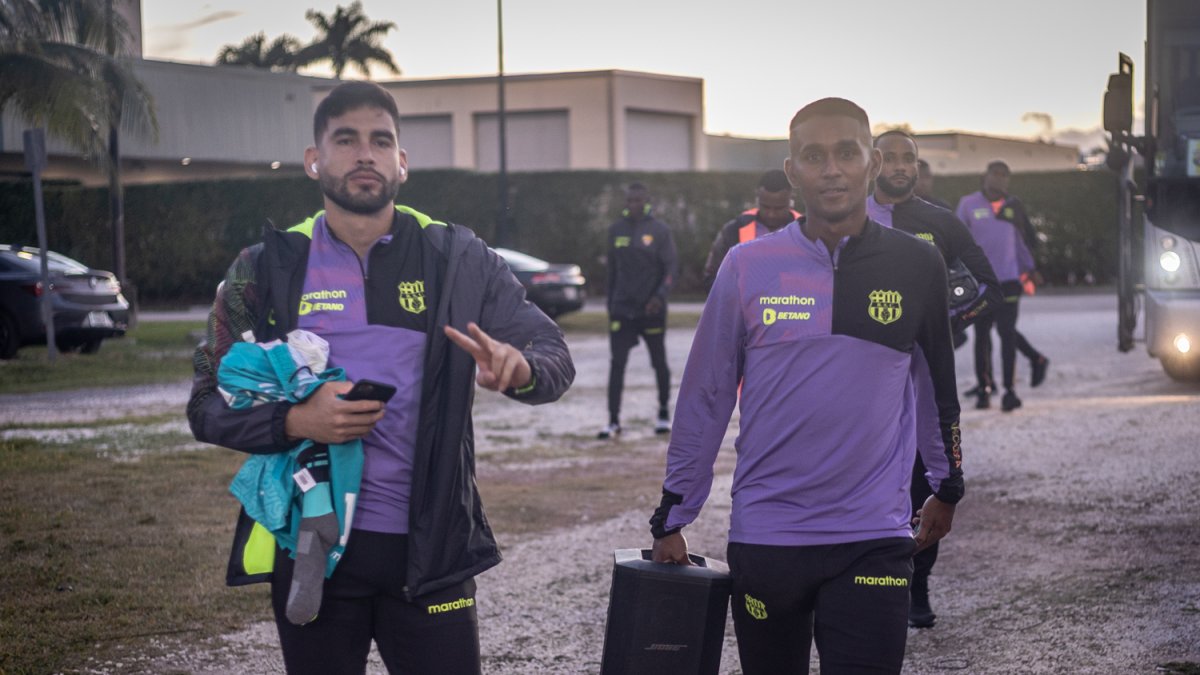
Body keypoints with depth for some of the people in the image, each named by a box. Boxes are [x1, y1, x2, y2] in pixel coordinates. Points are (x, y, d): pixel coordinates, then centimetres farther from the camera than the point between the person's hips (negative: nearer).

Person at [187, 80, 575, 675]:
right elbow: (207, 406, 2)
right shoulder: (267, 270, 3)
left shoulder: (458, 260, 3)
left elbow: (555, 358, 2)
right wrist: (296, 421, -17)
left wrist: (520, 370, -22)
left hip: (429, 551, 0)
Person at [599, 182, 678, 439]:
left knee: (659, 362, 10)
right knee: (617, 363, -6)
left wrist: (660, 295, -21)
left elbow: (670, 268, -6)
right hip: (622, 309, 2)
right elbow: (612, 270, 12)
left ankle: (664, 414, 28)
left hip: (651, 309, -2)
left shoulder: (659, 230, -4)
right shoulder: (616, 230, 6)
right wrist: (610, 305, 12)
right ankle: (613, 421, -5)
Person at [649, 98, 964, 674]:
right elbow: (703, 398, 4)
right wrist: (672, 519, 7)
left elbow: (941, 385, 15)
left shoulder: (916, 267, 1)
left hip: (872, 538, -1)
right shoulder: (748, 267, -1)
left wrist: (947, 487, 23)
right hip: (763, 535, 1)